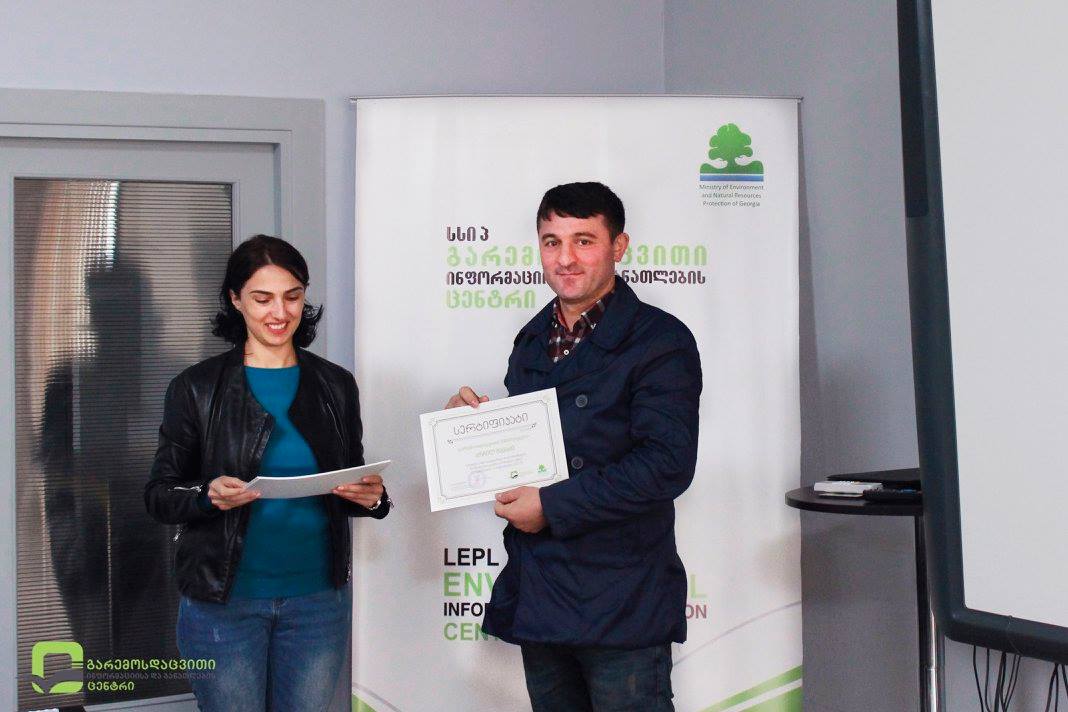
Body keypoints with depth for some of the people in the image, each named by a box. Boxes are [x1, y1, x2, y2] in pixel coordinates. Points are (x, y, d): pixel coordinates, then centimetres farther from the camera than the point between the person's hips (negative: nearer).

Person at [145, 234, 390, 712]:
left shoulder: (336, 385, 5)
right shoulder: (196, 387, -3)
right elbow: (159, 494, -2)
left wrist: (372, 497, -10)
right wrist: (209, 495, -22)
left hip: (318, 599, 3)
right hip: (223, 600, -2)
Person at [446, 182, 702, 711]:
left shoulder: (660, 341, -10)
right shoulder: (532, 341, 13)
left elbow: (667, 464, -20)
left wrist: (552, 506, -17)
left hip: (620, 606, -7)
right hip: (537, 600, 7)